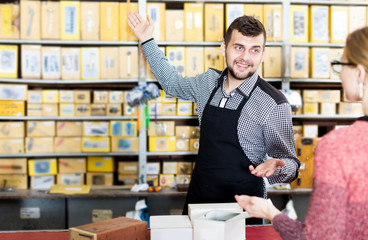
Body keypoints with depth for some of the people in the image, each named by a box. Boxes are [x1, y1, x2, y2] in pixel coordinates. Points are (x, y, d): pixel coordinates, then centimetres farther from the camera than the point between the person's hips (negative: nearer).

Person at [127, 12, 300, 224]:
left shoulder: (274, 104, -16)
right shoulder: (209, 82, 1)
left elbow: (290, 162, -9)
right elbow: (172, 83, 21)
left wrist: (275, 167, -32)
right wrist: (147, 41, 19)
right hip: (197, 200, 5)